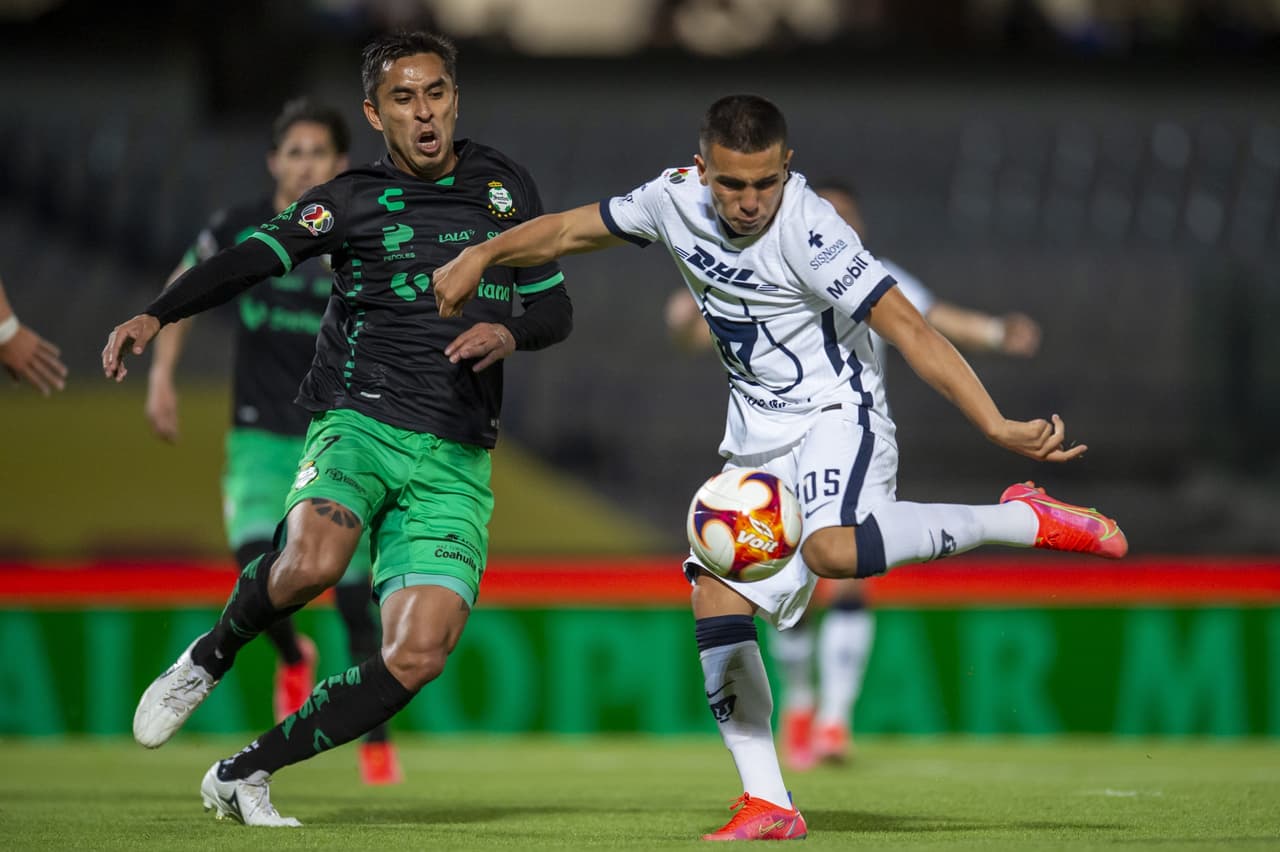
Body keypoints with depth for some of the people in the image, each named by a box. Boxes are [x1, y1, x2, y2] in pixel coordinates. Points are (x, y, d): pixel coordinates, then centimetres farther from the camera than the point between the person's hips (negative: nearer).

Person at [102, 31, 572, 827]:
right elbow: (254, 258, -12)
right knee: (312, 562, -35)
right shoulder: (354, 200, 3)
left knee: (417, 658, -13)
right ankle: (209, 658, -3)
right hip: (357, 424, -3)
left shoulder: (505, 186, 13)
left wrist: (511, 332, -5)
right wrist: (155, 315, -28)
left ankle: (244, 774, 4)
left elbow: (555, 305, 20)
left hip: (455, 461, 3)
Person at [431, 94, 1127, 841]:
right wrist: (481, 256, 5)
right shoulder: (678, 200, -4)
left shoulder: (808, 230, -24)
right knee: (717, 592, -4)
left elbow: (905, 327, -29)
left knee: (833, 548, -36)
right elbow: (575, 230, 14)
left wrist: (998, 425, -35)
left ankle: (1024, 519, -20)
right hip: (758, 442, 7)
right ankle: (768, 805, 2)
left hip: (837, 417, -7)